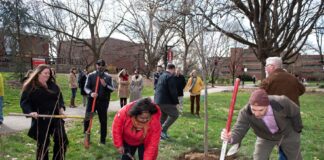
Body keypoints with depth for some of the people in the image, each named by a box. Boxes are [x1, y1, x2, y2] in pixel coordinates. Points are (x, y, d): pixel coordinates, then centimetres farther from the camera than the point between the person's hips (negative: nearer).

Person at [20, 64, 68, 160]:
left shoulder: (53, 85, 9)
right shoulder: (30, 87, -5)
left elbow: (60, 98, 17)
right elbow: (24, 102, -6)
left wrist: (61, 108, 0)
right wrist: (30, 112, -22)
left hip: (56, 117, 5)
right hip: (41, 119, -5)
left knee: (62, 141, 6)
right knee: (43, 144, 7)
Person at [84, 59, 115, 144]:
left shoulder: (108, 77, 3)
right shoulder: (91, 75, 2)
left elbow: (112, 89, 0)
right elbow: (86, 87, 0)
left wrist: (105, 85, -19)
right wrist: (91, 93, -20)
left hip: (103, 101, 0)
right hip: (92, 100, 0)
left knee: (103, 121, 7)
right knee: (87, 119, 1)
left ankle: (103, 139, 19)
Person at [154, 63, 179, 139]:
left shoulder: (161, 76, 16)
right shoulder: (170, 77, -14)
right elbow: (173, 91, -17)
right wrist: (176, 102, -7)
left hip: (157, 101, 9)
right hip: (165, 102, -9)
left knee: (163, 117, 19)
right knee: (175, 114, 1)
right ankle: (163, 130, -2)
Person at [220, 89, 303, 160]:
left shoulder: (282, 102, -38)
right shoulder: (245, 112, -37)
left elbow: (295, 112, -16)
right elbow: (238, 132, -42)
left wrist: (297, 129, 0)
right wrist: (230, 137, -67)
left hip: (288, 133, 0)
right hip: (265, 137, 0)